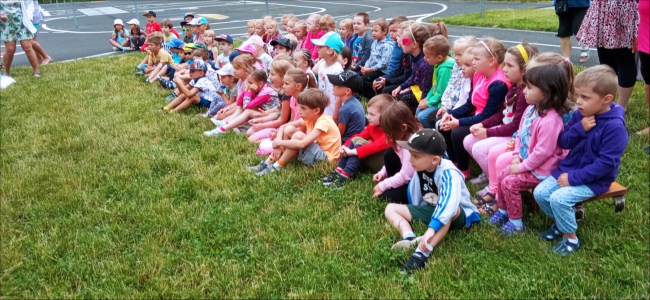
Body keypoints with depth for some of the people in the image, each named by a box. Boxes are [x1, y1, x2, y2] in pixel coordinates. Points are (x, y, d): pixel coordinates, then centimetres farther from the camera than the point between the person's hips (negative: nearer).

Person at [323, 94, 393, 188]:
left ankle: (345, 176, -32)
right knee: (355, 140, -10)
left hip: (385, 163, -8)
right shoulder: (373, 125, 4)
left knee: (360, 142, -25)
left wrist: (352, 151, -36)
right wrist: (345, 147, -15)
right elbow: (359, 136, 3)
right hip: (373, 159, 8)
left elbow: (377, 145, -34)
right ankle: (339, 171, -18)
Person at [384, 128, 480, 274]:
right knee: (391, 208, -1)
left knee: (448, 209, -43)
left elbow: (449, 204, -47)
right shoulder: (420, 169, -9)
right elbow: (415, 201, 7)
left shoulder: (448, 173, -31)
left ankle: (422, 253, -49)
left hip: (460, 215, -8)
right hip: (431, 210, 8)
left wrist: (431, 229, -56)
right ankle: (410, 240, -27)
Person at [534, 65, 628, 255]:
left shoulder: (615, 126, -23)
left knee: (559, 198, -25)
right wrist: (579, 129, -20)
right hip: (569, 169, 7)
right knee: (540, 193, -6)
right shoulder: (580, 114, -2)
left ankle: (571, 238, -2)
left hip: (594, 180, -7)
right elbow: (563, 142, 1)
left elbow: (606, 163, -24)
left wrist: (574, 178, -23)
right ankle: (561, 223, 19)